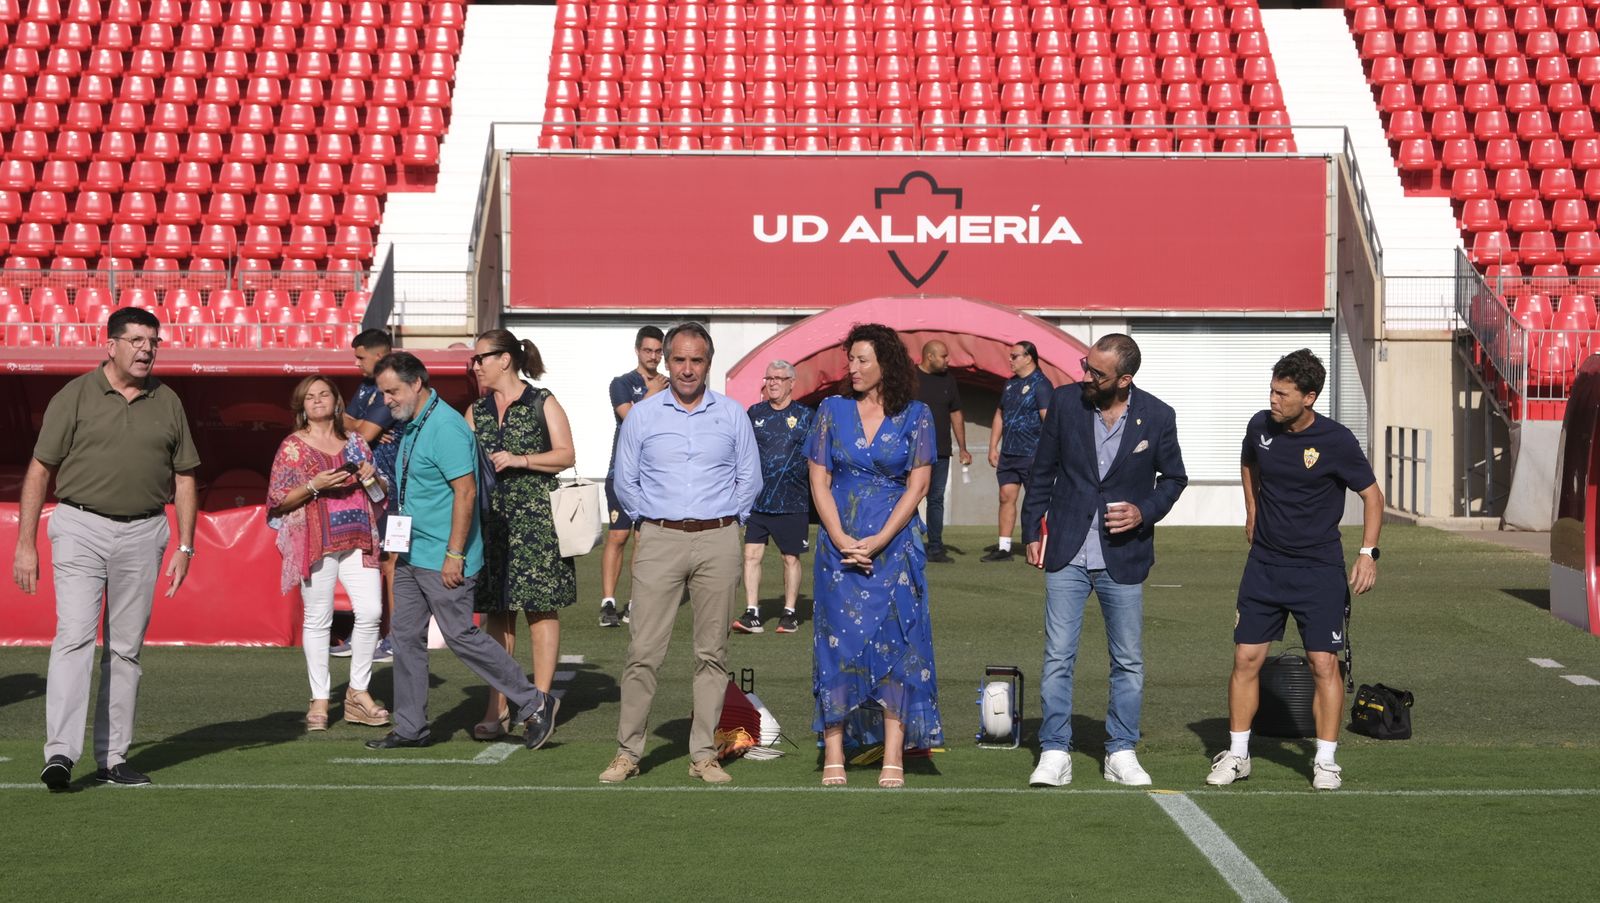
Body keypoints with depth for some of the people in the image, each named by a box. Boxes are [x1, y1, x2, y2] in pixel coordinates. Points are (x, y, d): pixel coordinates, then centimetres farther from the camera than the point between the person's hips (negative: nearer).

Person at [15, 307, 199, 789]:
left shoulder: (168, 402, 10)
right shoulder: (76, 396, -1)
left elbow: (183, 478, 14)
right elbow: (40, 470, -1)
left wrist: (184, 547, 7)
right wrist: (25, 544, -6)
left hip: (143, 533, 4)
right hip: (81, 528, -3)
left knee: (127, 648, 6)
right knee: (74, 637, -14)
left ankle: (112, 757, 12)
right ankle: (60, 753, -19)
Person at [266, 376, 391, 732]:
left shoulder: (356, 443, 15)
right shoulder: (293, 447, 5)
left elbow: (382, 494, 22)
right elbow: (278, 502, -1)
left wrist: (373, 478, 0)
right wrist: (314, 485, -13)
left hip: (357, 539, 3)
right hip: (315, 542, -3)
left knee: (370, 611, -9)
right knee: (317, 619, -3)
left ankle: (358, 693, 4)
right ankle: (319, 700, 5)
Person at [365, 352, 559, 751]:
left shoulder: (445, 428, -18)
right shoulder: (411, 426, 13)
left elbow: (466, 492, -22)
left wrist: (454, 554, -23)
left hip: (442, 560, -10)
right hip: (411, 554, 10)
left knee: (460, 636, -7)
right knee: (406, 636, 9)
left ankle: (534, 704, 3)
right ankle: (410, 728, 16)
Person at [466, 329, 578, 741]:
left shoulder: (543, 404, 2)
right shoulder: (476, 411, 15)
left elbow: (566, 455, -4)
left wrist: (519, 460, -12)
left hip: (536, 518, -4)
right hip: (490, 519, 4)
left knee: (541, 609, -3)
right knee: (496, 614, 3)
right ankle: (498, 708, 5)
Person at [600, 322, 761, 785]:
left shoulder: (732, 415, 7)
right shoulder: (642, 416, 6)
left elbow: (750, 480, 13)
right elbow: (625, 482, 13)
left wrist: (722, 520, 8)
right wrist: (650, 520, 8)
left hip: (717, 542, 1)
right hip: (659, 541, -1)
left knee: (712, 652, 3)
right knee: (644, 650, -6)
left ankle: (704, 754, 8)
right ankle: (627, 751, 1)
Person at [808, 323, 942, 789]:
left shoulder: (915, 416, 1)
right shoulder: (833, 411, 5)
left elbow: (917, 485, -3)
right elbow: (819, 481, 3)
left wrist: (878, 540, -12)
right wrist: (841, 539, -10)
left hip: (895, 544, -1)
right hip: (841, 544, 1)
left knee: (895, 641, -2)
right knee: (838, 640, -1)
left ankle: (893, 758, 0)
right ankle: (833, 755, 3)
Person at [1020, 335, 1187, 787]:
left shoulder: (1157, 416, -6)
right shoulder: (1065, 401, -3)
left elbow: (1174, 477, 8)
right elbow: (1043, 471, 7)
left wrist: (1145, 511, -10)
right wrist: (1031, 530, 5)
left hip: (1123, 558, 0)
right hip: (1067, 554, 0)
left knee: (1129, 662, 7)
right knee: (1057, 657, -3)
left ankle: (1121, 753, 20)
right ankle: (1054, 754, 5)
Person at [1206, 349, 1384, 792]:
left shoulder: (1335, 441, -13)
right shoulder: (1260, 426, -2)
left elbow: (1371, 494, -4)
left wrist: (1368, 553, -14)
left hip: (1319, 568, -3)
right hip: (1265, 563, 3)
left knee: (1325, 663, -4)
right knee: (1246, 657, 1)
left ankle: (1325, 760, 6)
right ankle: (1236, 754, 11)